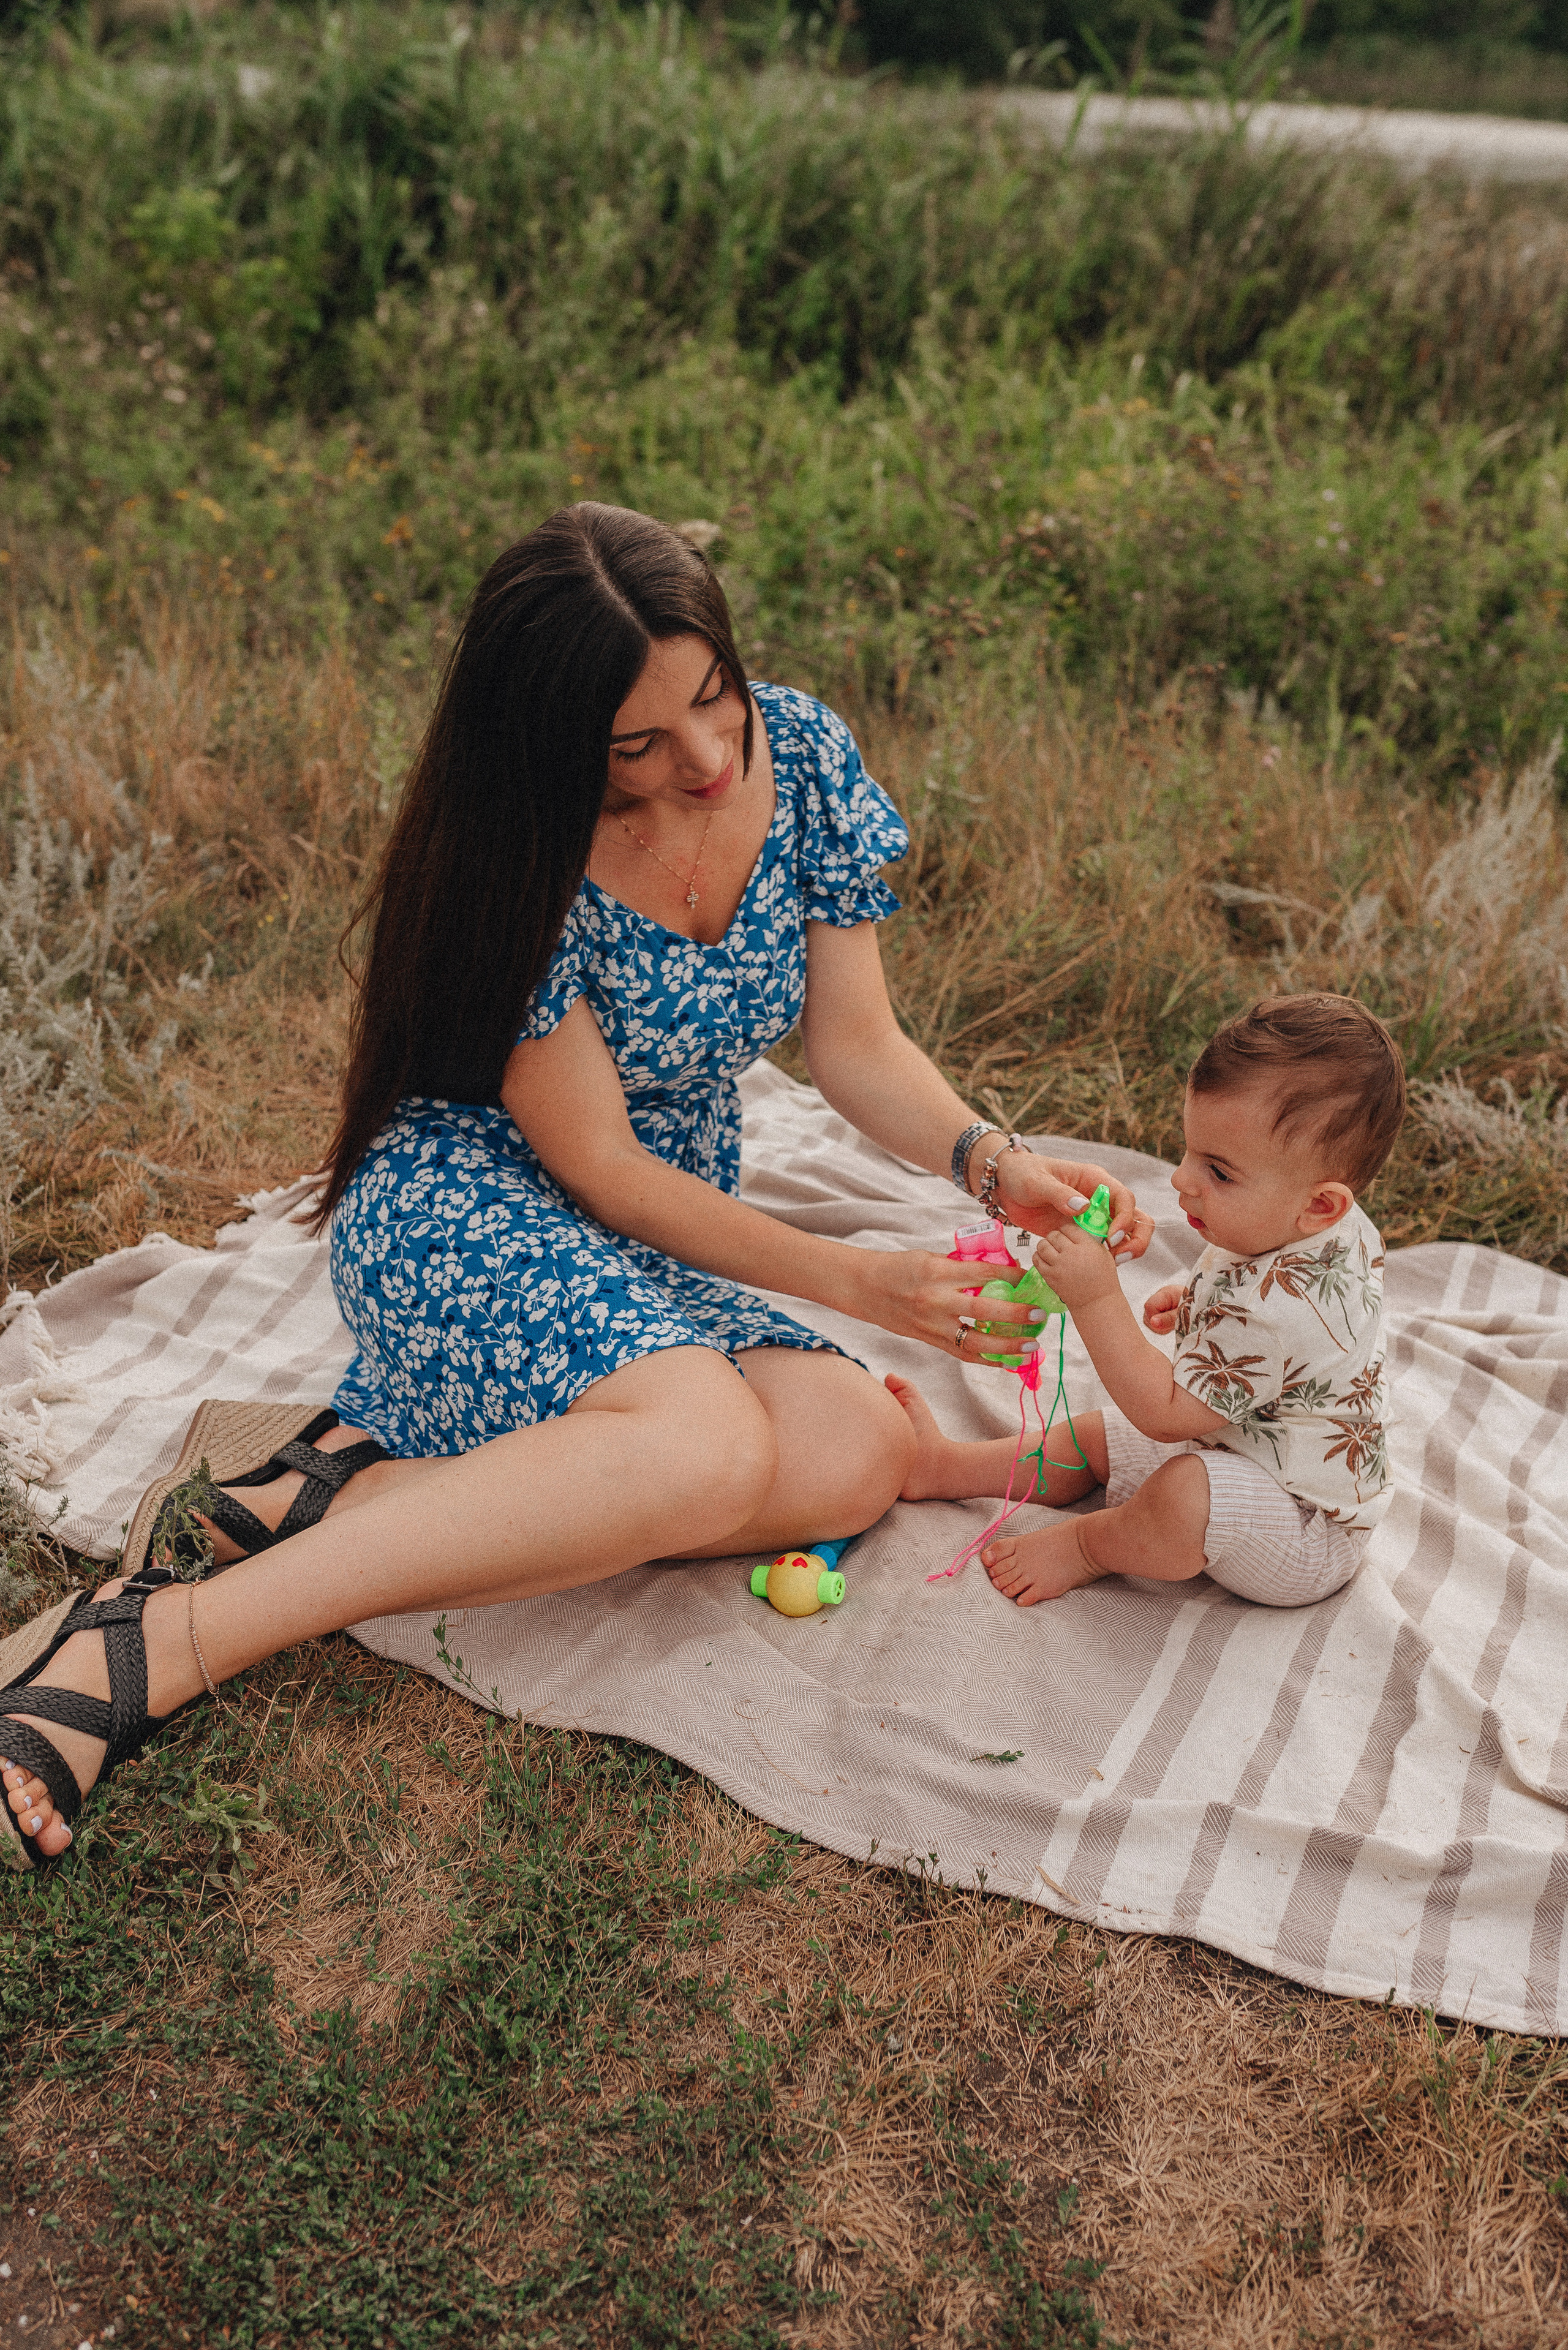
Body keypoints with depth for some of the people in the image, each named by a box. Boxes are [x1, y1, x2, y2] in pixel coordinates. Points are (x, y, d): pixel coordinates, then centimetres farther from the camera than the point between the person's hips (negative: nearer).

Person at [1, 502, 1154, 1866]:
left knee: (860, 1457, -22)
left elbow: (855, 1040, 0)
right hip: (462, 1210, -6)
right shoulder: (521, 863, -20)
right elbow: (597, 1165, -18)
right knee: (711, 1451, -35)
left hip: (673, 1242, 6)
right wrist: (853, 1280, -22)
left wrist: (990, 1162, -18)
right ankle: (156, 1644, -31)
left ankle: (340, 1478, -20)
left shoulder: (801, 756, -6)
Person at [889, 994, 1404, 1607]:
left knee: (1183, 1499, -36)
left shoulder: (1277, 1307, -39)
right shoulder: (1335, 1232, -6)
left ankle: (1087, 1545, -5)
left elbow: (1165, 1412, -31)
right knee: (1094, 1436, 12)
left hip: (1307, 1534, -10)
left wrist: (1098, 1299, -36)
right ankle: (941, 1465, 24)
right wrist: (1197, 1302, 9)